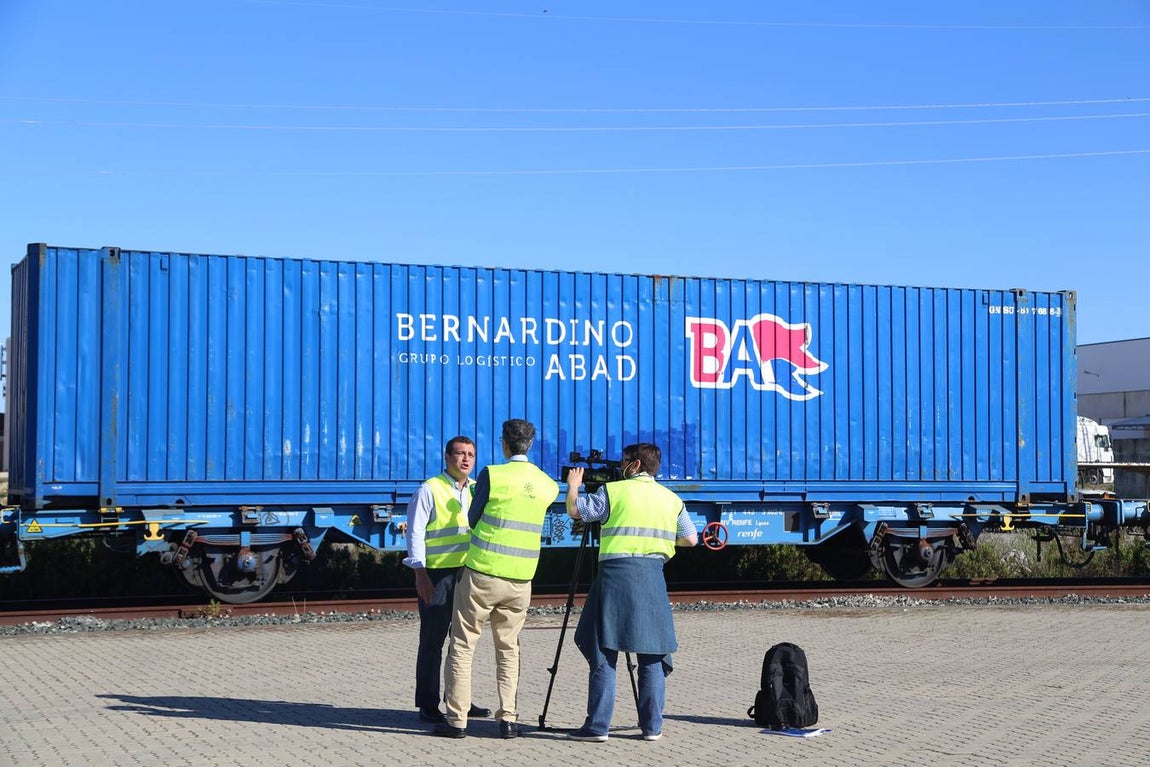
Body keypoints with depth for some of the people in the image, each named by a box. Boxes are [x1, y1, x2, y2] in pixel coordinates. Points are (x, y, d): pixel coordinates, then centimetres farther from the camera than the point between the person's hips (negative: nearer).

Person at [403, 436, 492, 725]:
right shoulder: (430, 490, -4)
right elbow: (415, 533, -7)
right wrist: (420, 575, -13)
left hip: (469, 572, 6)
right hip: (437, 575, -6)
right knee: (433, 640, -3)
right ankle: (428, 705, 2)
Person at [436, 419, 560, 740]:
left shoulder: (492, 475, -8)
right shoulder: (548, 485, 4)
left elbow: (472, 520, 2)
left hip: (482, 574, -4)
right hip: (520, 580, 4)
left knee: (462, 646, 5)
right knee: (508, 648, 15)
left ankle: (456, 720, 4)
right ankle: (508, 719, 8)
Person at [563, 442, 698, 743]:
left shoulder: (613, 491, 0)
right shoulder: (672, 499, 11)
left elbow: (574, 510, 0)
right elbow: (691, 539, 14)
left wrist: (573, 486, 19)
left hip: (615, 572, -3)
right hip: (652, 577, 3)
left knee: (604, 653, 1)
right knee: (652, 654, 9)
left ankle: (597, 726, -1)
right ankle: (652, 726, 10)